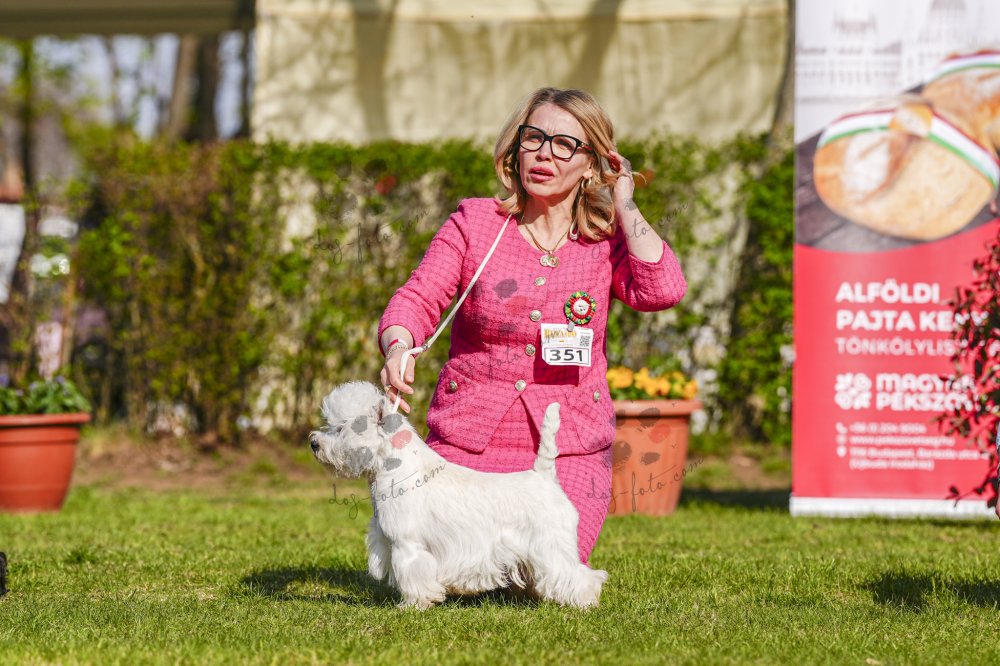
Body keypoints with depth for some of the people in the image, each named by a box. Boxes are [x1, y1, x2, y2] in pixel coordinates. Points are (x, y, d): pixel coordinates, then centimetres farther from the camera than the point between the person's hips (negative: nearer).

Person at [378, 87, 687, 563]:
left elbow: (662, 290, -17)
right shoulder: (475, 222, 1)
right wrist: (398, 349, -32)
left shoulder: (606, 242, 2)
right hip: (468, 440, 0)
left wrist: (623, 206, -7)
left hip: (567, 451, 0)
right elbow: (417, 300, -9)